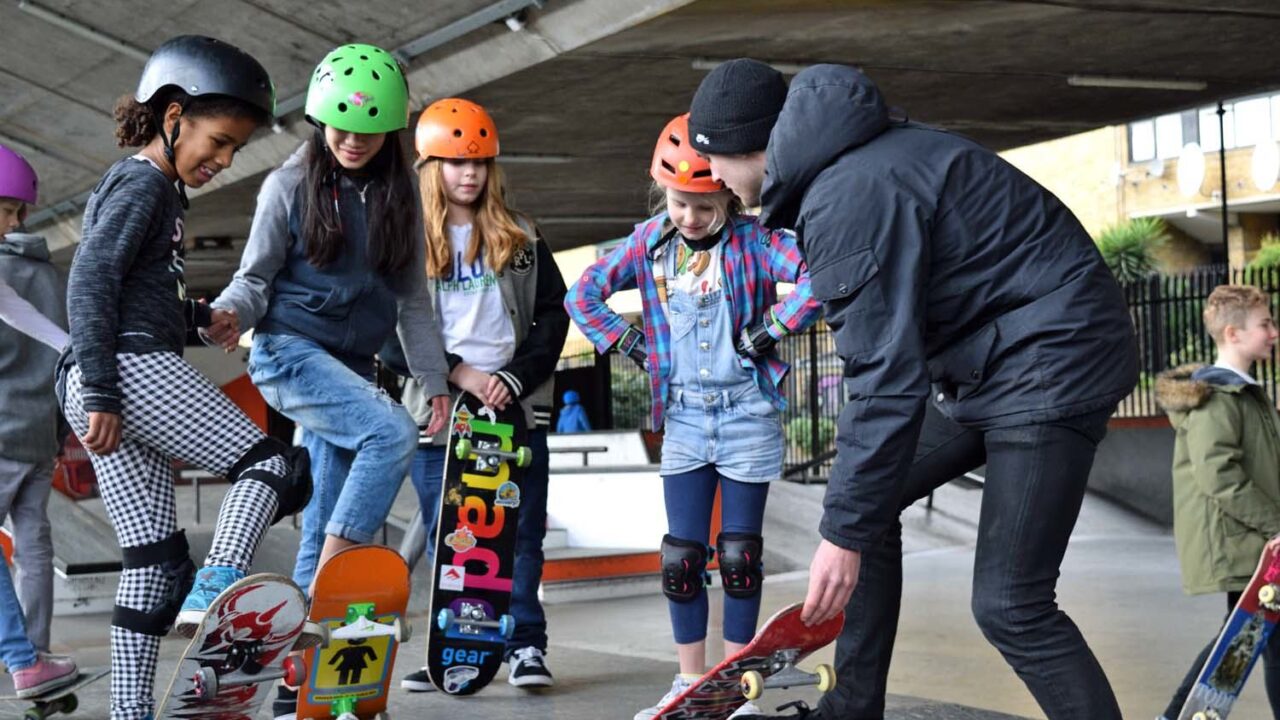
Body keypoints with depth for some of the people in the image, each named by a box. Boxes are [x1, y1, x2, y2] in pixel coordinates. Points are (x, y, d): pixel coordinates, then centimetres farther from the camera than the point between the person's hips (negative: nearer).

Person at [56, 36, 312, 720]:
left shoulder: (158, 190, 27)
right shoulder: (142, 183, -4)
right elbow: (89, 283, -15)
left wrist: (198, 316, 17)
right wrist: (104, 394, -20)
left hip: (96, 386, 10)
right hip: (129, 366, -10)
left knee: (154, 561, 7)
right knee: (272, 464, -10)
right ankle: (214, 595, -31)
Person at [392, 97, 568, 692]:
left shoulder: (520, 239, 11)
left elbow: (554, 315, 6)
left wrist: (516, 377, -8)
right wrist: (458, 373, -12)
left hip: (516, 408, 1)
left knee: (521, 532, 1)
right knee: (445, 541, 5)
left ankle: (526, 644, 7)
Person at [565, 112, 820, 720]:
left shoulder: (753, 241, -10)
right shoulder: (648, 243, 2)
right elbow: (583, 294, 10)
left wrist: (771, 329, -19)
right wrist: (626, 343, 1)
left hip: (748, 418, -3)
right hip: (683, 420, 3)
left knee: (739, 555, 5)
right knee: (681, 556, 5)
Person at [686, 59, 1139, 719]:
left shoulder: (848, 196, -23)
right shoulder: (853, 158, 9)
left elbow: (886, 378, -26)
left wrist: (843, 532, -21)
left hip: (1052, 358, -11)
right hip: (985, 360, 11)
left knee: (1009, 608, -13)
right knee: (863, 500, 12)